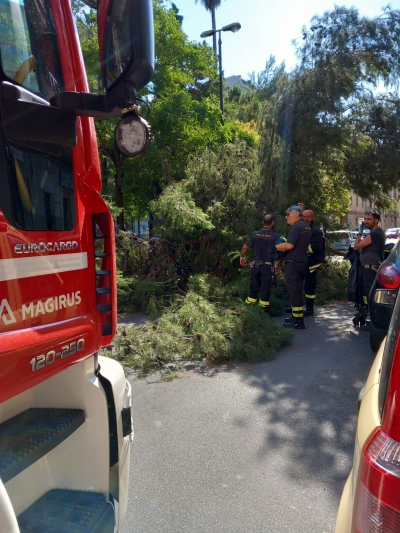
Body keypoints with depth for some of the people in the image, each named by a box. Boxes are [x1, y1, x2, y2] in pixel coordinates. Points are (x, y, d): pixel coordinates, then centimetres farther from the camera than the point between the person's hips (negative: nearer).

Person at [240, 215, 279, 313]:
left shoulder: (255, 234, -1)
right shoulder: (275, 236, -8)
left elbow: (245, 247, 4)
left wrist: (242, 256, 21)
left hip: (256, 264, 3)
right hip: (268, 265, -3)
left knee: (254, 285, 15)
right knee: (265, 287, 3)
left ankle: (250, 303, 24)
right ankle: (264, 307, 6)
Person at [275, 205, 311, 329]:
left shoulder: (296, 226, -14)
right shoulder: (306, 227, 16)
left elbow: (289, 245, -24)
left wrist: (276, 246, -9)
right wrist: (282, 246, 16)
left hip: (293, 263, -10)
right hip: (301, 262, 10)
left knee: (294, 291, -5)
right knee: (297, 290, 15)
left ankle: (298, 321, -2)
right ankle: (296, 317, 22)